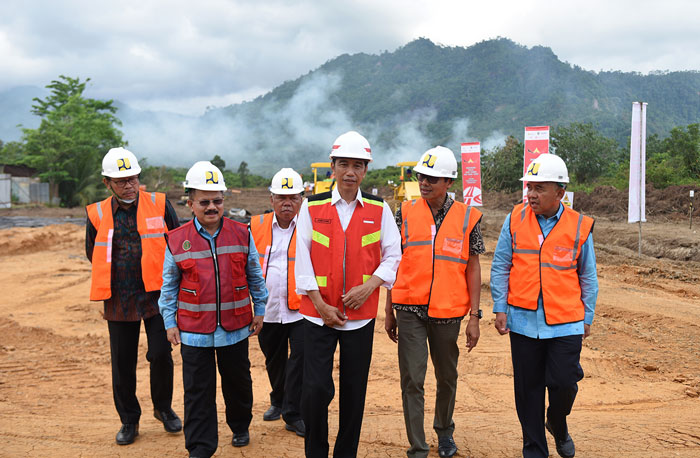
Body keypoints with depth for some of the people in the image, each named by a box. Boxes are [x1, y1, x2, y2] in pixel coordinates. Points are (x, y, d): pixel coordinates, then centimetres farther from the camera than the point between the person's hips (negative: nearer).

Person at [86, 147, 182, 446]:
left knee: (161, 354, -4)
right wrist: (115, 277, 14)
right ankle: (129, 420, 25)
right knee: (122, 362, 7)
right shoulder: (98, 214, 1)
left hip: (157, 296, -1)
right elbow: (93, 254, 15)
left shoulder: (159, 205, -2)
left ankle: (163, 408, 22)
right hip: (119, 300, 2)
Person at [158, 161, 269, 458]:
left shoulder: (241, 234, -1)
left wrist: (259, 311, 8)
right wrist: (169, 323, 2)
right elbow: (169, 286, 3)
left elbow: (255, 276, 7)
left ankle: (240, 427, 42)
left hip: (236, 328, 1)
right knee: (198, 391, 5)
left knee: (238, 382, 18)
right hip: (194, 331, -1)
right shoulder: (177, 240, -4)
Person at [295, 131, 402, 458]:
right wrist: (321, 305, -8)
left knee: (354, 390, 8)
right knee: (316, 388, -5)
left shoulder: (379, 209, 2)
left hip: (361, 314, 1)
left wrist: (368, 287, -11)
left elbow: (393, 256, 4)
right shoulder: (312, 207, -1)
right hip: (319, 312, -1)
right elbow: (303, 260, -2)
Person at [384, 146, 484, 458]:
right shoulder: (406, 213, 2)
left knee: (447, 377, 16)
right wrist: (389, 312, 6)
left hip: (448, 312, 1)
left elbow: (473, 269, 3)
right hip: (410, 311, 0)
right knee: (412, 381, -2)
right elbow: (394, 263, 6)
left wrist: (474, 317, -1)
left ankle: (444, 430, 40)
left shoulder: (468, 218, 0)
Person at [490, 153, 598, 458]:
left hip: (565, 323, -1)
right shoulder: (515, 219, 0)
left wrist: (587, 318, 8)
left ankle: (558, 426, 32)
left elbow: (588, 277, 8)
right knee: (528, 387, 8)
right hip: (523, 321, 1)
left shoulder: (579, 227, -1)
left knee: (564, 383, -2)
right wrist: (500, 308, -1)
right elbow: (500, 267, 4)